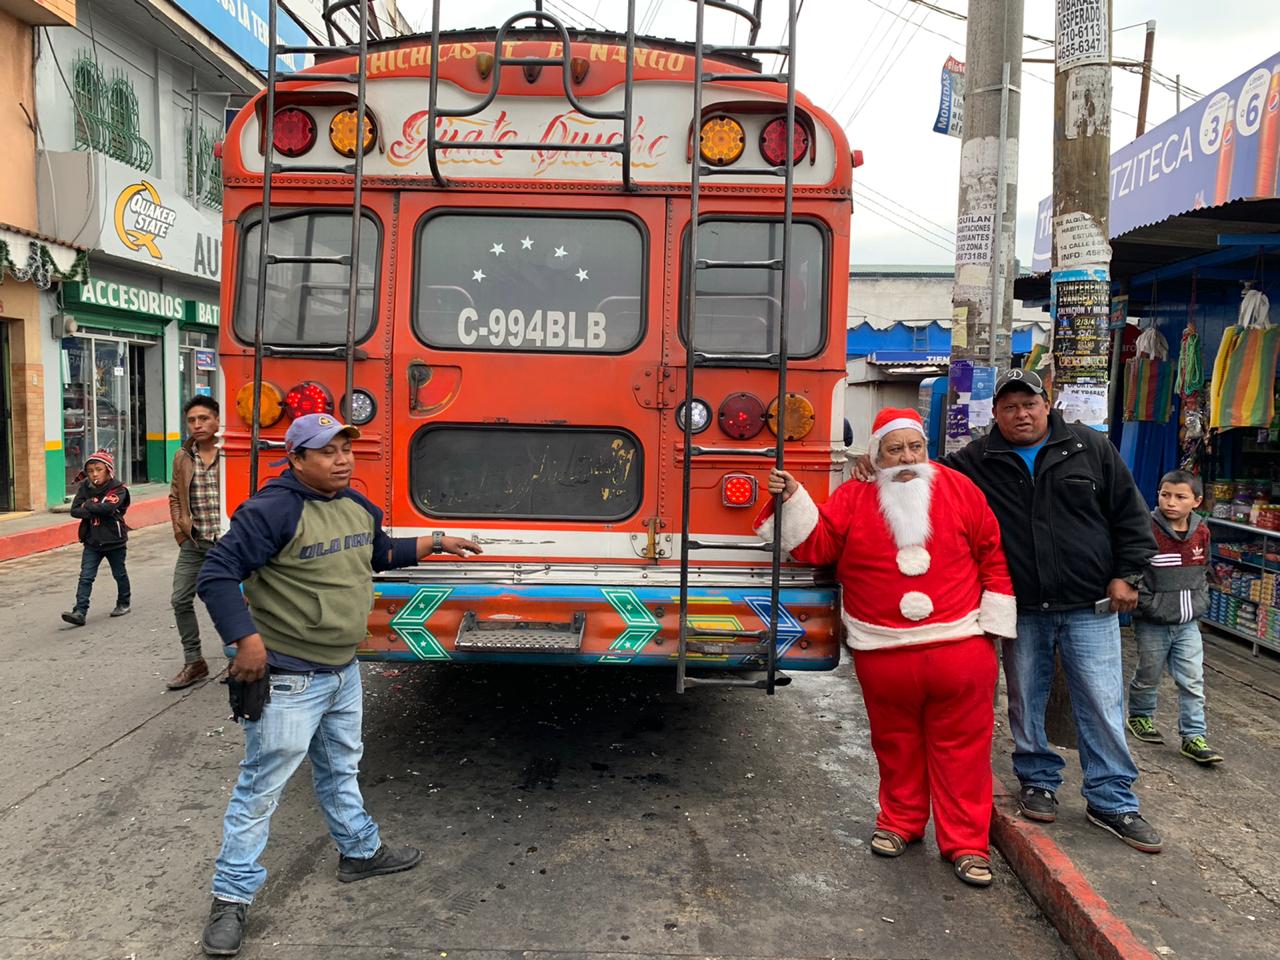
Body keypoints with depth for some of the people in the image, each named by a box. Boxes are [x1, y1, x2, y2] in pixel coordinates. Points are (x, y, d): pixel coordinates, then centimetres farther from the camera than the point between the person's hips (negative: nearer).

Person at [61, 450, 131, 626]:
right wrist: (96, 511, -19)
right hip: (92, 542, 3)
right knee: (86, 577, -5)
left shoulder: (118, 489, -10)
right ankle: (80, 612, -8)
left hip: (114, 541, -3)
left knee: (120, 574, 14)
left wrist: (88, 506, -14)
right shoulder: (85, 488, 2)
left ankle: (123, 603, 33)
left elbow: (108, 507, -27)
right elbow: (74, 510, -6)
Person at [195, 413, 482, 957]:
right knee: (262, 786, 3)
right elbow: (216, 575, -22)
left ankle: (359, 851, 43)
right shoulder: (271, 511, -21)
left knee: (340, 768, 25)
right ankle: (232, 897, 18)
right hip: (288, 681, -8)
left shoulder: (357, 506, 6)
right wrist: (247, 640, -27)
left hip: (344, 671, 8)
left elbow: (380, 553, 23)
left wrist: (434, 543, 18)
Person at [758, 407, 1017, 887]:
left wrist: (992, 625, 4)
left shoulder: (958, 489, 2)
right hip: (883, 653, 1)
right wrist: (792, 498, -16)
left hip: (960, 648, 0)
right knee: (896, 744, 15)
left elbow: (993, 557, 6)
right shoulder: (854, 497, 1)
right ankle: (900, 821, 34)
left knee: (961, 746, 6)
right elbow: (815, 545, -3)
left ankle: (966, 843, 19)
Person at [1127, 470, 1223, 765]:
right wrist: (1149, 606, -17)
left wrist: (1200, 602, 10)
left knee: (1193, 682, 5)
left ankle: (1193, 737, 13)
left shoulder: (1201, 532, 1)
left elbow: (1203, 571, 16)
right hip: (1152, 624, -4)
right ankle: (1140, 716, 34)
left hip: (1188, 622, 4)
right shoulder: (1147, 530, -16)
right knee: (1149, 676, 11)